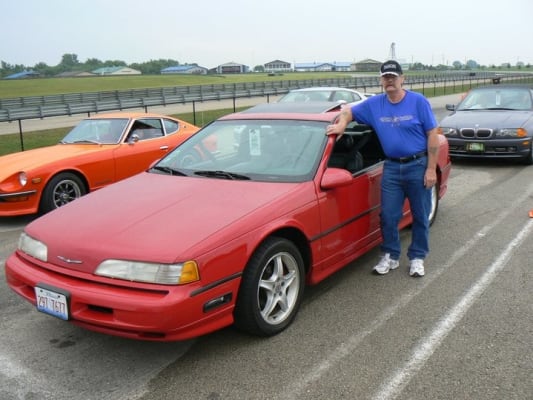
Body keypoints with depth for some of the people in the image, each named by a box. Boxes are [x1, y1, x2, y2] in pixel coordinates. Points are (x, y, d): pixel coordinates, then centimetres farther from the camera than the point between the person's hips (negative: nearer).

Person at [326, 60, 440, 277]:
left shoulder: (418, 101, -5)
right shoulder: (374, 104, 4)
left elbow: (432, 135, -6)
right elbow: (349, 111, 13)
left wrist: (431, 169, -11)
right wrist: (341, 124, -12)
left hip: (418, 165, -2)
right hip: (391, 167, 3)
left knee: (420, 216, 6)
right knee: (388, 216, 4)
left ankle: (417, 258, 21)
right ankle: (390, 256, 21)